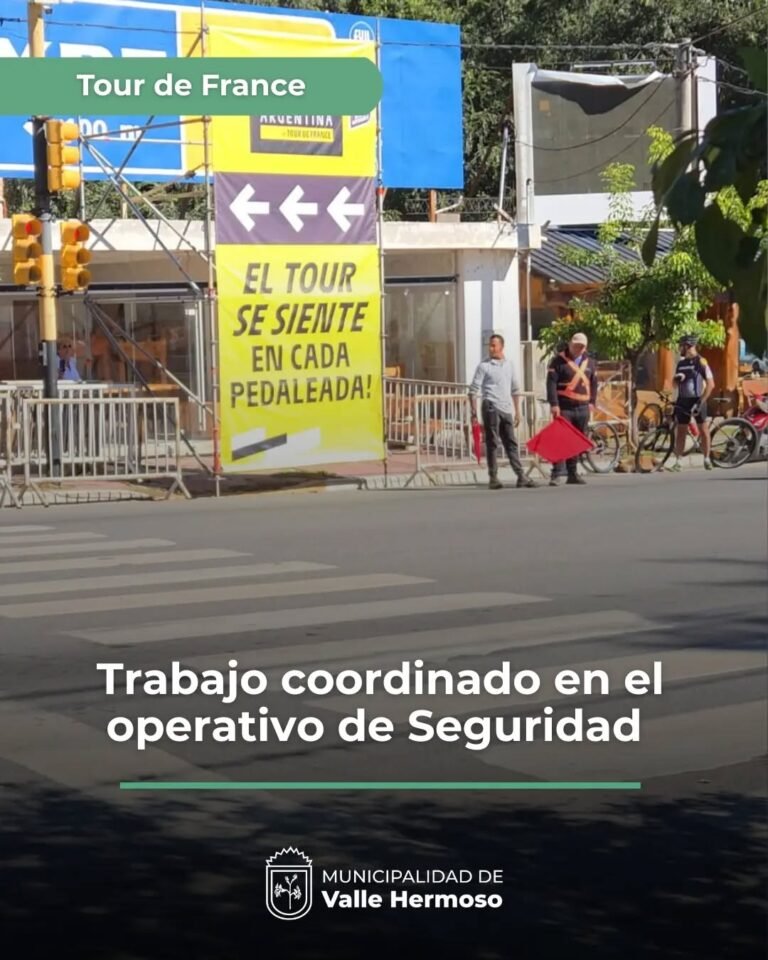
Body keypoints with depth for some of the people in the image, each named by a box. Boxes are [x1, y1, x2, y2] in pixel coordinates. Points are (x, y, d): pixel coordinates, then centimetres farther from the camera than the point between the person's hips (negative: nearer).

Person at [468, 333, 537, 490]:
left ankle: (521, 476, 6)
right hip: (491, 407, -5)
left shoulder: (509, 365, 14)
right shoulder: (484, 366, -2)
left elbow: (515, 390, 20)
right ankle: (493, 478, 1)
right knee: (492, 443, -3)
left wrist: (517, 411, 17)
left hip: (506, 409, 5)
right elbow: (473, 390, -5)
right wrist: (473, 412, -11)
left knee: (511, 443, 6)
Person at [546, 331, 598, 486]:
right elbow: (551, 383, -9)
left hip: (582, 409, 5)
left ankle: (572, 474, 13)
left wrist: (592, 402, 9)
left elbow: (594, 383, 20)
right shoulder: (559, 361, -3)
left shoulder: (589, 362, 14)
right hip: (564, 408, -5)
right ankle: (555, 474, -10)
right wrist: (554, 404, -17)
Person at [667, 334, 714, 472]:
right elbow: (676, 384, 18)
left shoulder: (700, 362, -8)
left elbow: (710, 384, -11)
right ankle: (676, 461, 2)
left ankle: (707, 459, 12)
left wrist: (701, 402, -17)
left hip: (697, 400, -5)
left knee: (704, 430, 1)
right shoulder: (680, 363, 10)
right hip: (682, 401, 5)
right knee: (680, 431, 3)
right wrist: (677, 379, -7)